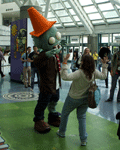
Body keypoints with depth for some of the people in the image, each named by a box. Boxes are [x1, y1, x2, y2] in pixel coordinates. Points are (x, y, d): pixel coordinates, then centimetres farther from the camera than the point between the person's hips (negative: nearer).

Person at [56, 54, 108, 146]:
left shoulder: (80, 73, -33)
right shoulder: (94, 72, -14)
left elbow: (65, 77, -40)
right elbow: (104, 76, 5)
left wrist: (64, 64, -39)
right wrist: (104, 65, 10)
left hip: (74, 98, -5)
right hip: (85, 99, 5)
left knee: (65, 114, 20)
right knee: (82, 117, 17)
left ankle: (61, 132, 38)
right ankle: (84, 140, 15)